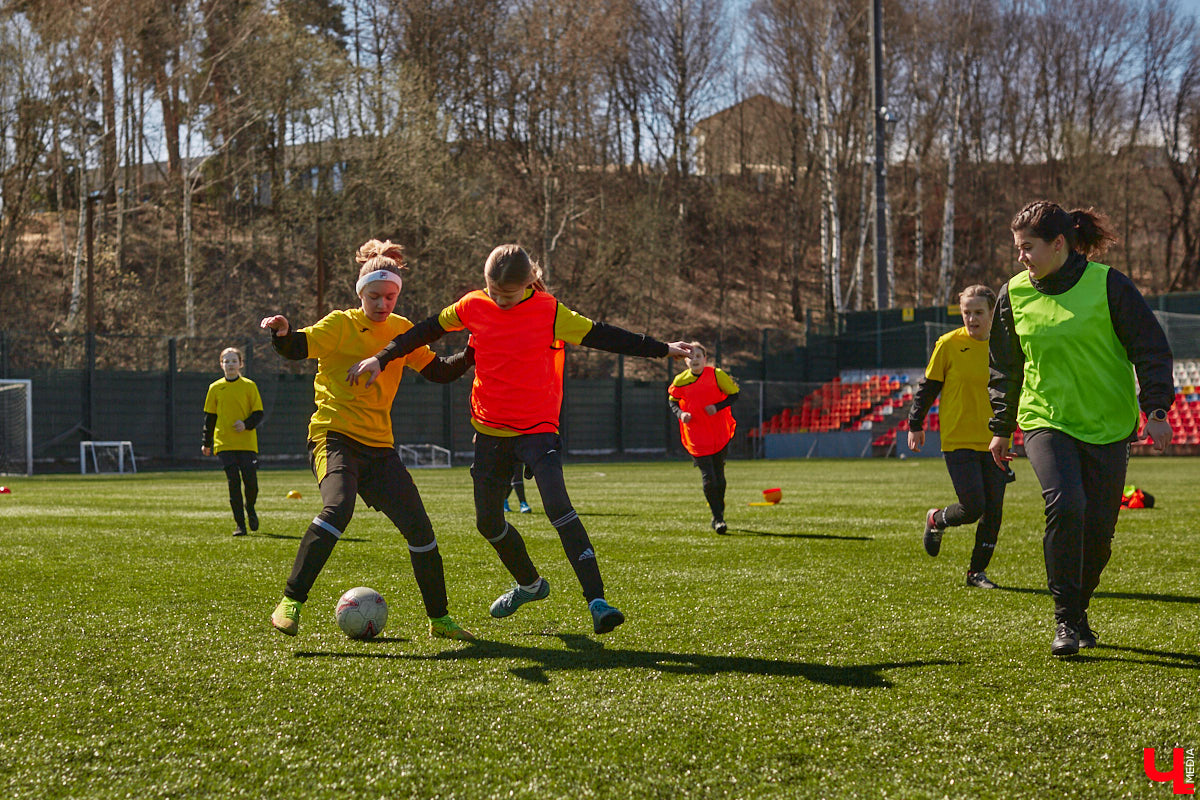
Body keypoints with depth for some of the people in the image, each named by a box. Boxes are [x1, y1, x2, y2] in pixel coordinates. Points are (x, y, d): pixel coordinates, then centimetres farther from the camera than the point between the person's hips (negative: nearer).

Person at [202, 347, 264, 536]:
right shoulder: (215, 388, 7)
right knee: (233, 483, -7)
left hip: (247, 443, 0)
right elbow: (210, 417, 13)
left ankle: (250, 509, 28)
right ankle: (239, 524, 0)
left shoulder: (249, 386, 2)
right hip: (224, 444, 1)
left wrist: (247, 424, -15)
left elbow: (258, 413, 4)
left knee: (251, 482, -4)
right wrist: (207, 442, 13)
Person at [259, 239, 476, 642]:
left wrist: (473, 353, 0)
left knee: (419, 528, 1)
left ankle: (439, 619, 17)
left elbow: (439, 372, 16)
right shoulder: (341, 325, -2)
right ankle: (290, 602, -25)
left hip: (379, 446, 5)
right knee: (338, 507, -32)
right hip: (335, 437, -5)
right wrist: (282, 332, -37)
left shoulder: (402, 330, 12)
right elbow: (296, 348, -15)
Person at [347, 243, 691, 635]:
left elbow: (600, 336, -6)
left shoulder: (549, 312, -9)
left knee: (558, 506, -24)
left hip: (538, 428, -5)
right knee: (488, 521, 11)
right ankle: (529, 583, 39)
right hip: (490, 428, 5)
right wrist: (381, 359, 9)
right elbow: (427, 330, 12)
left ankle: (596, 600, -26)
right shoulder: (473, 307, 0)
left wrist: (661, 349, -7)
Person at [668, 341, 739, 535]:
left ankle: (719, 515, 26)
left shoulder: (716, 375, -6)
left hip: (720, 435, 0)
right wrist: (680, 414, -7)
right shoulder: (680, 380, -2)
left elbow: (734, 394, 1)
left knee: (719, 477, 7)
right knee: (708, 478, -8)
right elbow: (672, 400, 13)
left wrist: (718, 406, -15)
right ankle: (717, 518, 3)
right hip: (696, 437, 0)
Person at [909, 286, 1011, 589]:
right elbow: (928, 386, 2)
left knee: (993, 512, 2)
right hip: (958, 440, -4)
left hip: (993, 442, 4)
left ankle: (977, 572, 18)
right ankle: (936, 520, 22)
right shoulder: (949, 345, -6)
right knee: (973, 508, -11)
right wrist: (915, 425, 3)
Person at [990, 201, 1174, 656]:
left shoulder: (1108, 285, -7)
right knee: (1065, 505, -23)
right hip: (1045, 420, 1)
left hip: (1107, 426, 0)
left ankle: (1077, 609, 27)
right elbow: (1005, 368, 14)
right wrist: (1001, 428, 15)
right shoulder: (1014, 295, 2)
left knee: (1098, 530, 1)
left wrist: (1156, 410, -8)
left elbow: (1151, 348, -2)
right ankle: (1066, 621, -14)